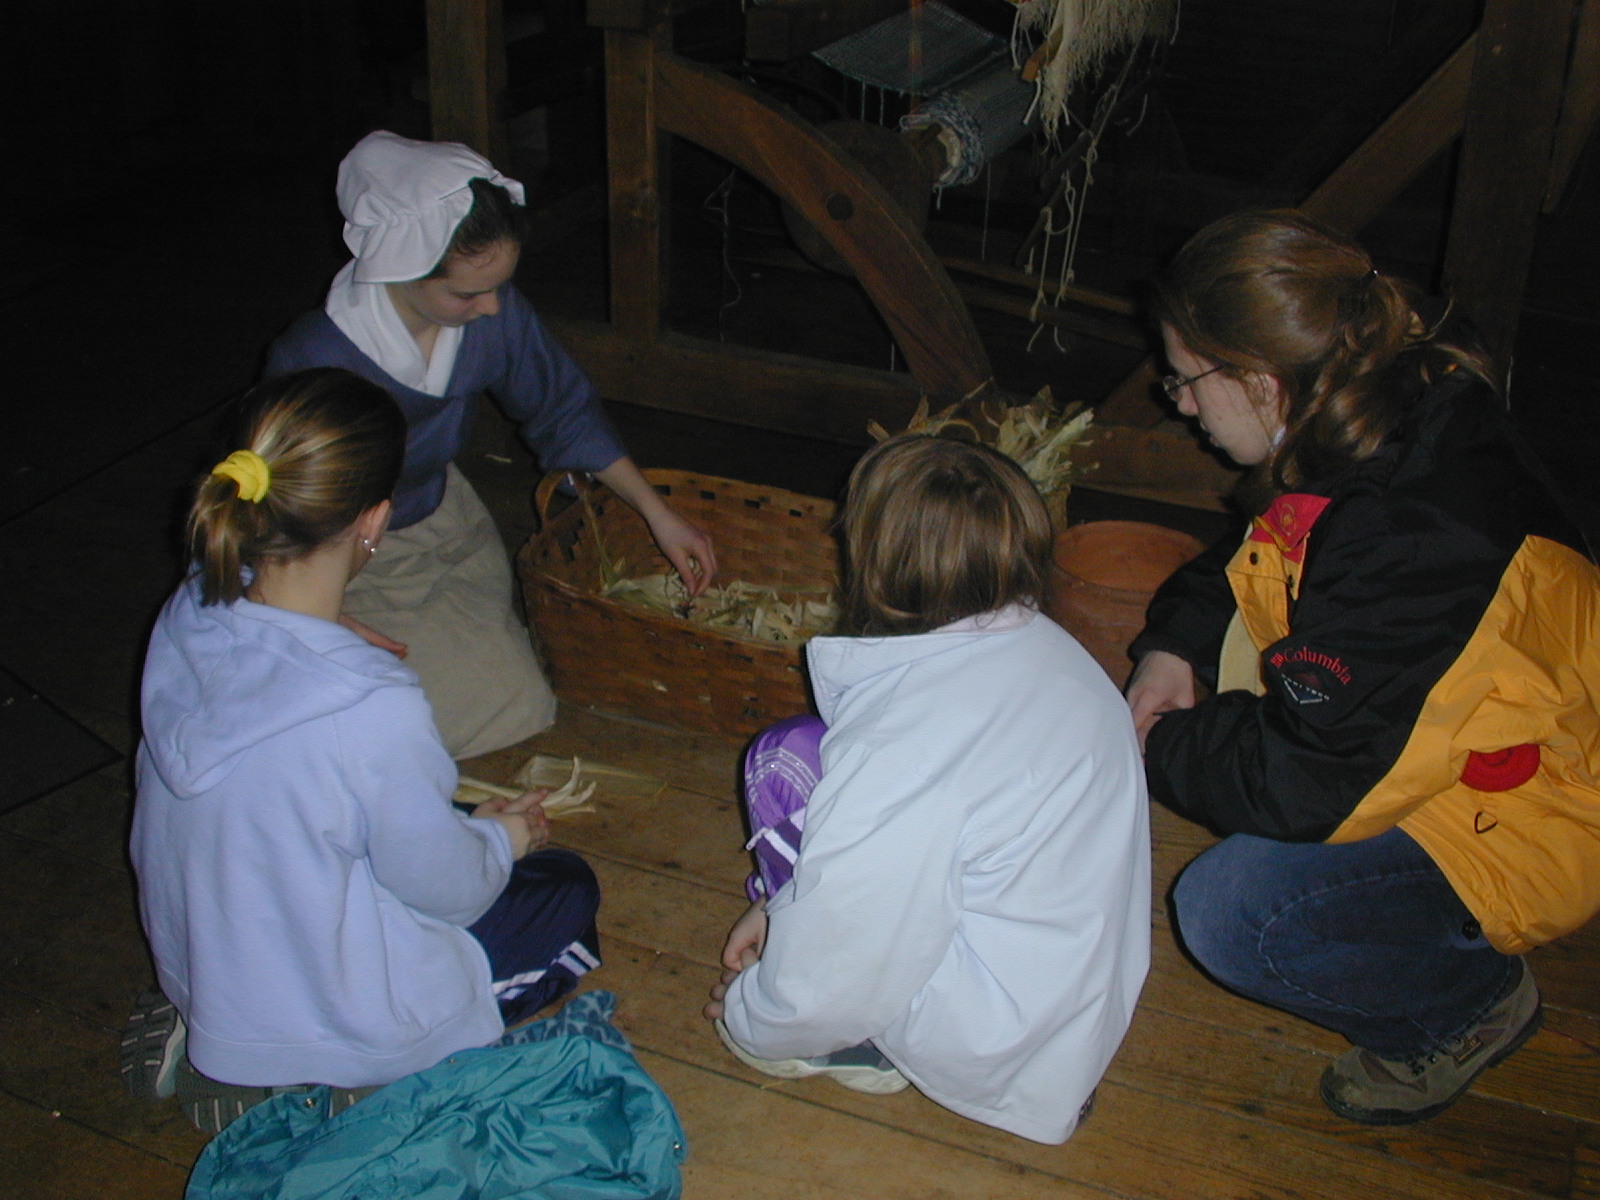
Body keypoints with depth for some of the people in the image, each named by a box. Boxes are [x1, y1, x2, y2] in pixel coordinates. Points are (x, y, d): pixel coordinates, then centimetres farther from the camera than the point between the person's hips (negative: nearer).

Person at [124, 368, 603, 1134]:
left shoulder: (188, 619, -15)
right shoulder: (374, 711, -36)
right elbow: (447, 887, -19)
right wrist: (501, 837, 4)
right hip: (329, 1016, -6)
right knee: (567, 892, 17)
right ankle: (303, 1082, 2)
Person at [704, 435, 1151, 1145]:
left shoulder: (912, 737, -29)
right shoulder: (1050, 652, -1)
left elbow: (834, 975, -22)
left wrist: (747, 1021, -1)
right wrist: (780, 902, 15)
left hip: (1001, 1055, -8)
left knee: (788, 760, -9)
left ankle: (862, 1047, 5)